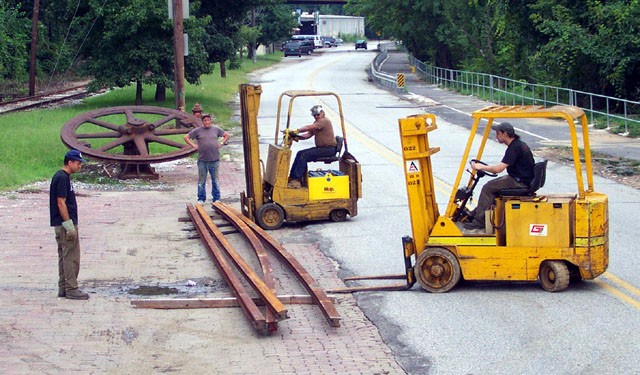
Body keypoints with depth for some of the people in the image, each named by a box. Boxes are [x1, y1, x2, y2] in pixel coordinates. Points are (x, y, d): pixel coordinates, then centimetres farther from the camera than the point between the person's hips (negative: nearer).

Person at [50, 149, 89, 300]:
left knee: (65, 257, 13)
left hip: (63, 225, 10)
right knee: (71, 257, -7)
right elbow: (61, 203, -20)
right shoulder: (62, 178, -15)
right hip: (65, 224, -10)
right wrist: (69, 225, -20)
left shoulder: (64, 177, 15)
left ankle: (63, 288, 17)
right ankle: (71, 289, -4)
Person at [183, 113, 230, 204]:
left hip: (214, 160, 1)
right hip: (202, 160, -1)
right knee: (201, 181, 4)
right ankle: (201, 199, 13)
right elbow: (186, 137, 7)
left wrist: (221, 143, 7)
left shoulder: (216, 129, 8)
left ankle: (216, 199, 14)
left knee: (215, 180, 7)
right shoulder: (197, 130, 3)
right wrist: (194, 146, -1)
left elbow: (226, 135, 19)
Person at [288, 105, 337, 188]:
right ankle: (292, 176, 1)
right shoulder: (317, 122, 18)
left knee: (305, 155, -22)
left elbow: (308, 128, -24)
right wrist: (297, 136, -5)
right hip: (320, 147, 10)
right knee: (300, 153, 2)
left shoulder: (325, 121, -14)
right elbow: (308, 134, 11)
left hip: (329, 149, -10)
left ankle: (297, 180, -23)